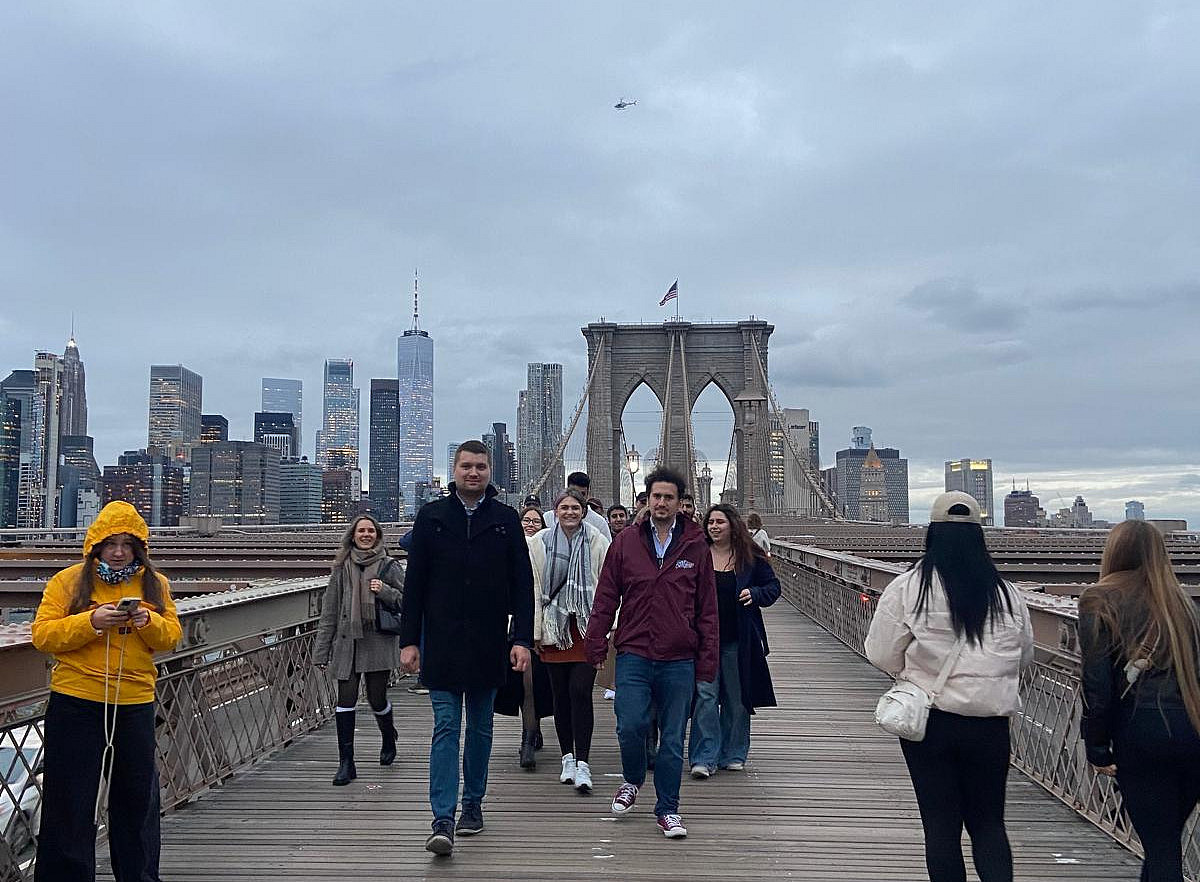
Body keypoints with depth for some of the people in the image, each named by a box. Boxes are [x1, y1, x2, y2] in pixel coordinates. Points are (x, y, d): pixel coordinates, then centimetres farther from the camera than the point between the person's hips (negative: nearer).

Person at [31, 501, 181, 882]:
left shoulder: (155, 584, 7)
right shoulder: (68, 581, -1)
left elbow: (172, 635, 5)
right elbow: (43, 634, -8)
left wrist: (149, 622, -16)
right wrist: (91, 621, -22)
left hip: (135, 704, 3)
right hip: (75, 704, -3)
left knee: (137, 795, 13)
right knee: (71, 799, 4)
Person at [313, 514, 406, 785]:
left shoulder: (389, 566, 3)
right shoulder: (342, 568, 7)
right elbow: (329, 611, 8)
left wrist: (384, 591, -14)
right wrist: (322, 650, 5)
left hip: (379, 643, -1)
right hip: (347, 643, 1)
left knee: (377, 699, 4)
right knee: (345, 700, -4)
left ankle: (389, 741, 36)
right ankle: (346, 764, 3)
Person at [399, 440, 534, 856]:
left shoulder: (506, 520, 3)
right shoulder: (431, 516, 3)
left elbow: (522, 585, 2)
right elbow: (414, 584, 3)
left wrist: (522, 639, -6)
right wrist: (409, 640, -2)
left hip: (487, 645, 1)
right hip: (441, 643, -1)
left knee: (480, 727, 13)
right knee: (445, 728, -4)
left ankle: (473, 804, 27)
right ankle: (443, 820, -4)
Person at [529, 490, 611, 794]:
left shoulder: (597, 542, 1)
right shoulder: (539, 543, 4)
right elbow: (534, 589, 5)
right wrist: (536, 630, 3)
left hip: (587, 627, -2)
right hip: (554, 628, 2)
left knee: (581, 691, -9)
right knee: (561, 694, 9)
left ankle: (582, 764, -6)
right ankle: (568, 758, 22)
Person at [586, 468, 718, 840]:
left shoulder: (696, 546, 4)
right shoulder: (626, 541, 4)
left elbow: (707, 607, 6)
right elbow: (606, 597, 7)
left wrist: (707, 658, 3)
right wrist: (596, 644, 2)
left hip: (679, 660, 0)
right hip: (634, 655, 0)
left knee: (673, 739, 7)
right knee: (630, 726, -8)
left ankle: (668, 809, 22)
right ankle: (632, 780, 23)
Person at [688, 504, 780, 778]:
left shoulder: (750, 556, 2)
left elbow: (773, 586, 10)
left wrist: (755, 594, -9)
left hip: (738, 640, 1)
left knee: (737, 698, 10)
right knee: (705, 695, -7)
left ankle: (733, 755, 24)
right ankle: (704, 758, -1)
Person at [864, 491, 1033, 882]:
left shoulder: (907, 587, -10)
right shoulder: (1006, 593, 0)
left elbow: (882, 654, -6)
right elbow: (1024, 657, 13)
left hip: (930, 722, -2)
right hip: (991, 725, 2)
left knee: (941, 826, 10)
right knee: (988, 824, 16)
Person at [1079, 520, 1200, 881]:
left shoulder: (1100, 602, 0)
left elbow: (1097, 684, -6)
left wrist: (1097, 748, 1)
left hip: (1141, 730, -4)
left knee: (1161, 848, 3)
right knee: (1167, 839, 19)